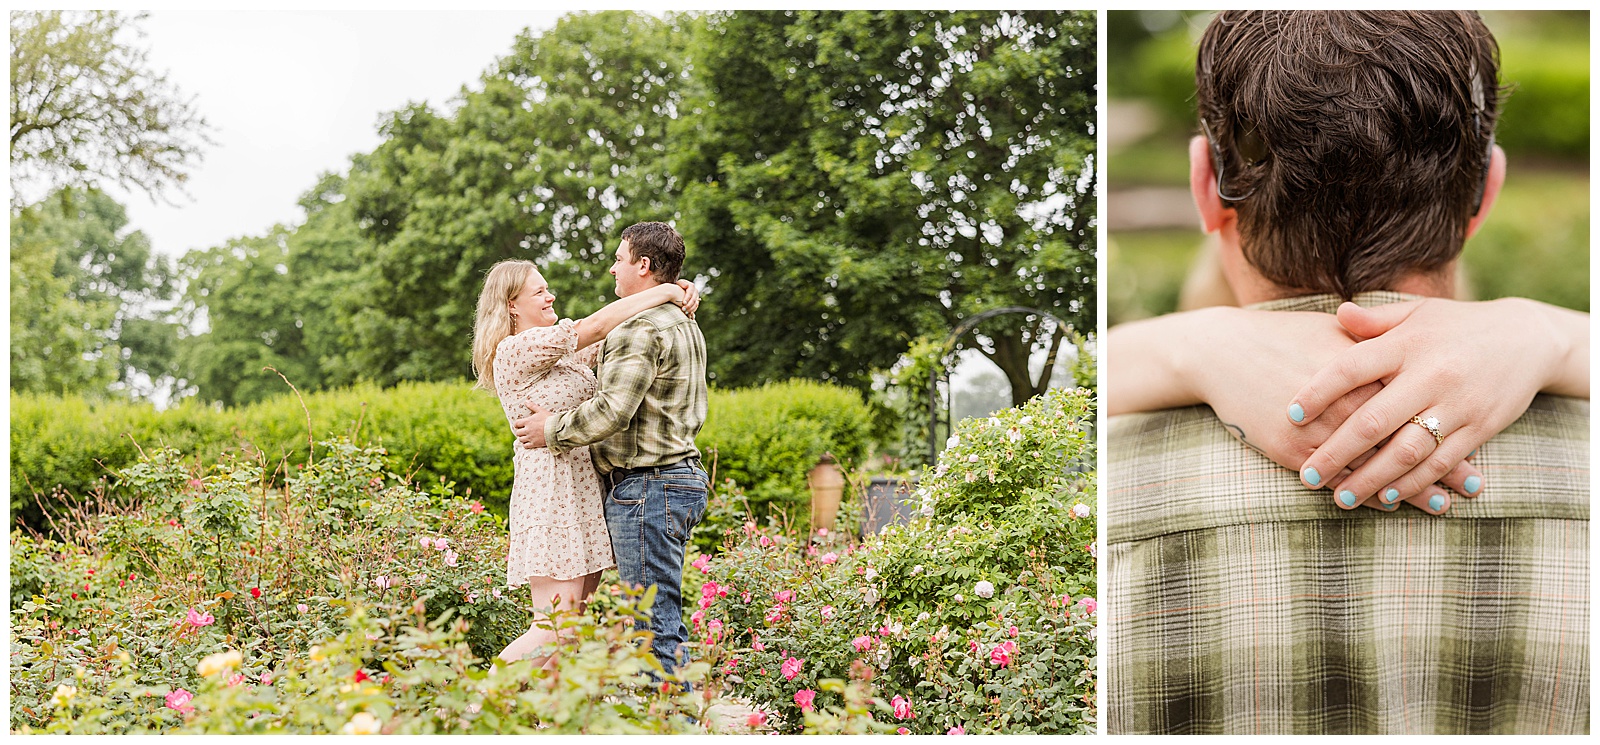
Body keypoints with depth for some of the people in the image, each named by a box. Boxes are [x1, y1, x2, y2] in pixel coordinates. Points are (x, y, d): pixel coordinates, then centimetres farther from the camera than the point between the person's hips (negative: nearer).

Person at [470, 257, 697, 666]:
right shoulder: (514, 352, -10)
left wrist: (679, 297, -1)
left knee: (572, 620, 6)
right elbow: (596, 327, -13)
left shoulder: (565, 351, 17)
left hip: (583, 490, 9)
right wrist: (664, 292, -7)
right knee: (555, 628, -12)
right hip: (552, 491, -9)